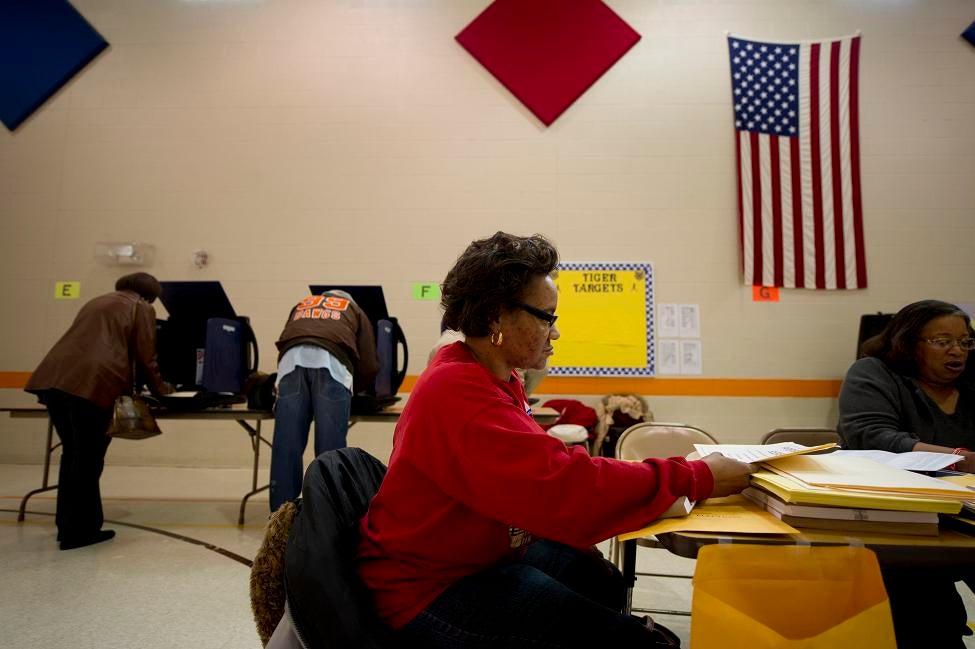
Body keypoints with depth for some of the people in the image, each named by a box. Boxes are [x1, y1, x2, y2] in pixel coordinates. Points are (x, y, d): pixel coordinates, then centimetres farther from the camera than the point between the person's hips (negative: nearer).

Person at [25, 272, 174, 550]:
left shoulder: (96, 302, 32)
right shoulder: (142, 309, 11)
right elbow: (145, 357, 6)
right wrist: (158, 387, 23)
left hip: (53, 378, 7)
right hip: (92, 383, -7)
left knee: (73, 453, 18)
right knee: (88, 459, 2)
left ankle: (67, 525, 26)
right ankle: (79, 531, 8)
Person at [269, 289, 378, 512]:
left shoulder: (301, 306, 40)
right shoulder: (355, 311, 32)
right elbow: (369, 366, 20)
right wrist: (353, 388, 37)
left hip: (292, 358, 2)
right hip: (332, 361, -2)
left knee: (286, 446, 2)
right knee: (330, 448, -1)